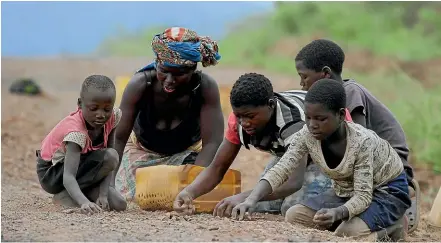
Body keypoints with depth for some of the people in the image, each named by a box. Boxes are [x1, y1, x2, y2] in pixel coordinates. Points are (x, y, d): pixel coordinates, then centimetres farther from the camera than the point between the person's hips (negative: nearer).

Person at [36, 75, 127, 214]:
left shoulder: (112, 117, -16)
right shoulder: (76, 131, -35)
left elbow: (107, 164, -12)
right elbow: (68, 177, -45)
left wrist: (103, 194, -26)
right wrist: (84, 203, -63)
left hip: (79, 165, 7)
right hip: (51, 173, -7)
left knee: (120, 205, -12)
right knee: (111, 156, -30)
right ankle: (62, 196, -14)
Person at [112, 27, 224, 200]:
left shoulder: (206, 87, -33)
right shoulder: (140, 84, -32)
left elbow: (211, 143, -31)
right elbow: (118, 138, -29)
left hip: (187, 152, 0)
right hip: (143, 150, 0)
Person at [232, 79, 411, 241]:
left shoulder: (362, 142, -34)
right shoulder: (306, 135, -20)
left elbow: (363, 196, -34)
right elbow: (280, 170, -26)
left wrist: (337, 213, -55)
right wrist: (250, 201, -44)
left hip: (387, 189, -7)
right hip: (346, 190, 7)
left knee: (349, 232, -32)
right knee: (294, 216, -8)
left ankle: (392, 227, 0)